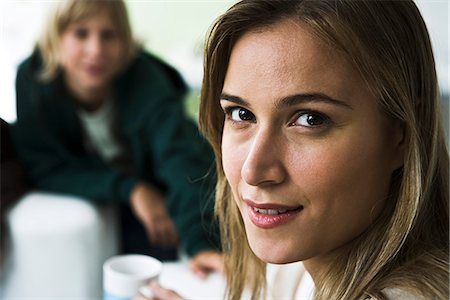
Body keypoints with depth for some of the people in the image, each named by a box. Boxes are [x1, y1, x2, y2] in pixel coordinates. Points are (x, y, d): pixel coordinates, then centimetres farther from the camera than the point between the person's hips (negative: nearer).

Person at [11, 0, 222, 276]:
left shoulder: (145, 79, -29)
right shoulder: (33, 78, -23)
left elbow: (178, 158, -40)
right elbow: (43, 168, -20)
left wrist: (201, 243, -55)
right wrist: (128, 188, -32)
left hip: (152, 187, -1)